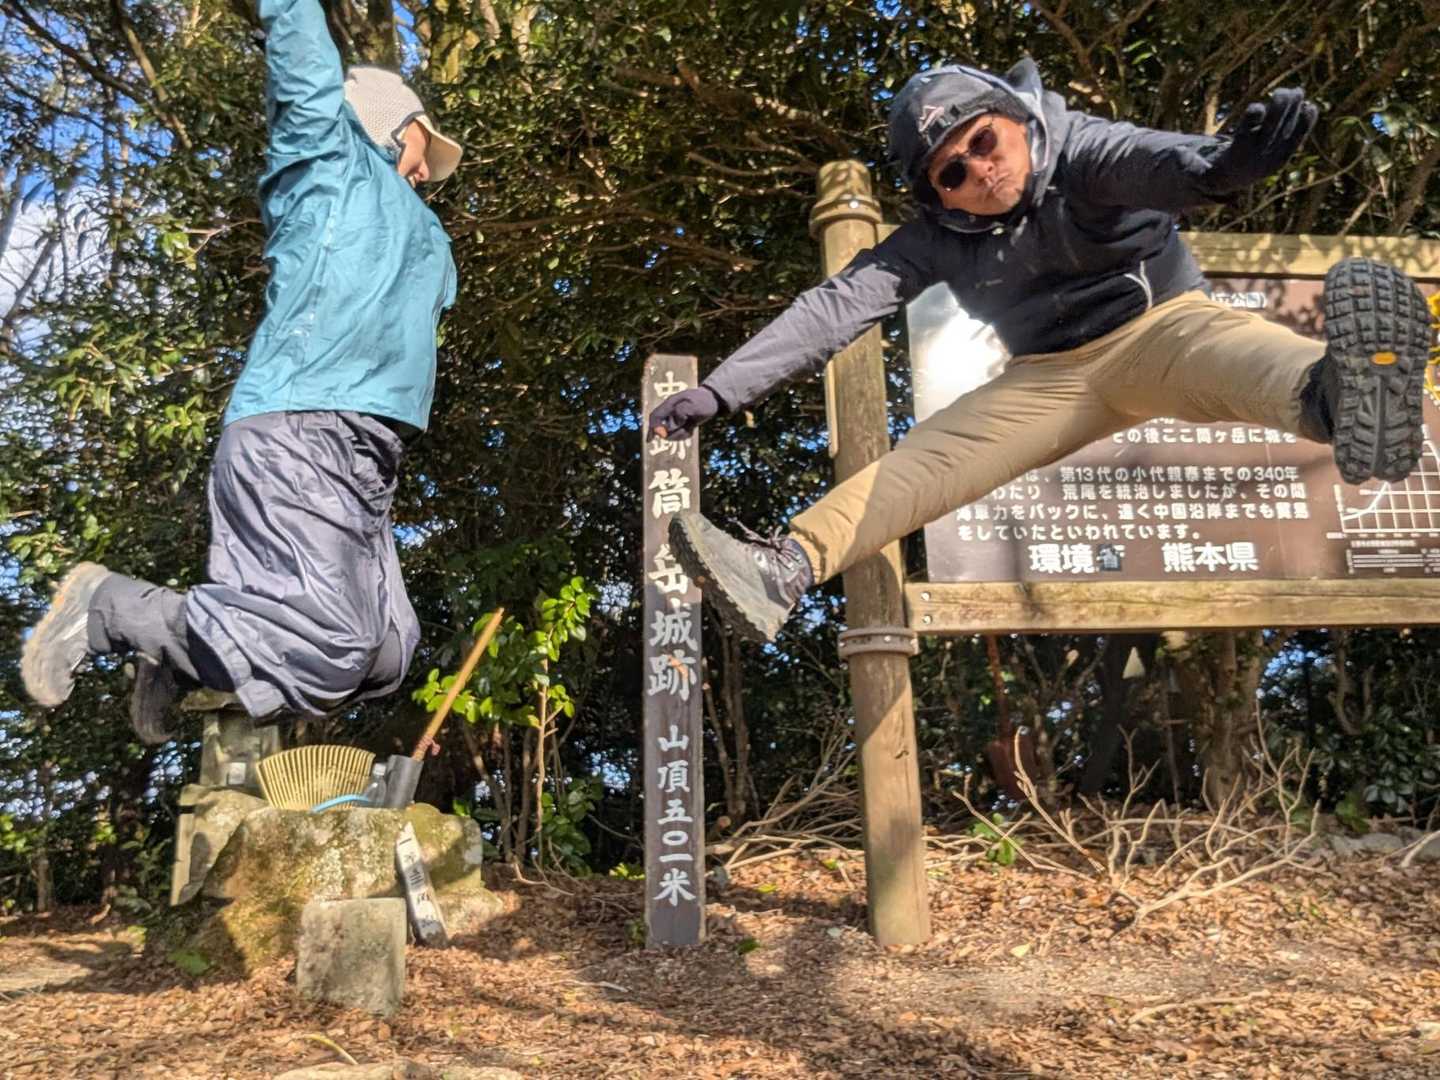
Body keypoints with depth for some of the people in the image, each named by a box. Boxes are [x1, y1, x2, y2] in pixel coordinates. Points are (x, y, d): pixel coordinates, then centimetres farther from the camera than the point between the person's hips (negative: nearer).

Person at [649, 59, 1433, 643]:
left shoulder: (1076, 152, -14)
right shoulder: (937, 240, -5)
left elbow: (1143, 161, -37)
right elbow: (836, 306, -14)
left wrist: (1212, 165, -63)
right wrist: (720, 389, -24)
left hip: (1159, 325, -2)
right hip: (1052, 378, 3)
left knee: (1234, 350, -37)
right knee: (928, 456, -19)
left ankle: (1330, 396, -72)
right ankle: (783, 570, -34)